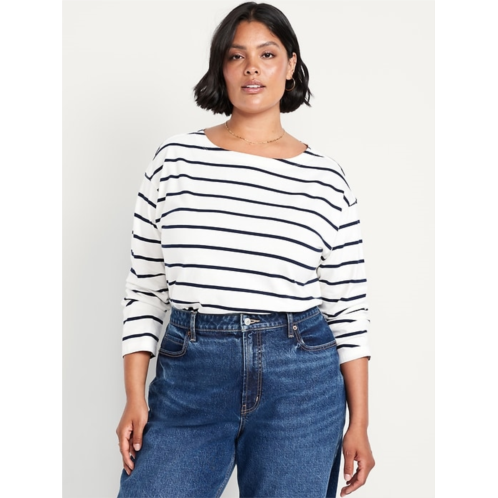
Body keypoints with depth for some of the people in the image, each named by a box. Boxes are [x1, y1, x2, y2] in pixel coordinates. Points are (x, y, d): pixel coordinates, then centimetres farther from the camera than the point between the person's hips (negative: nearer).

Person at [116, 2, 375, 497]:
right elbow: (144, 287, 4)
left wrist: (359, 423, 3)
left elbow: (347, 308, 4)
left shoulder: (326, 179, 2)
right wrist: (135, 398, -1)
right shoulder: (174, 159, 2)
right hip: (188, 379, 0)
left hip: (301, 381, 0)